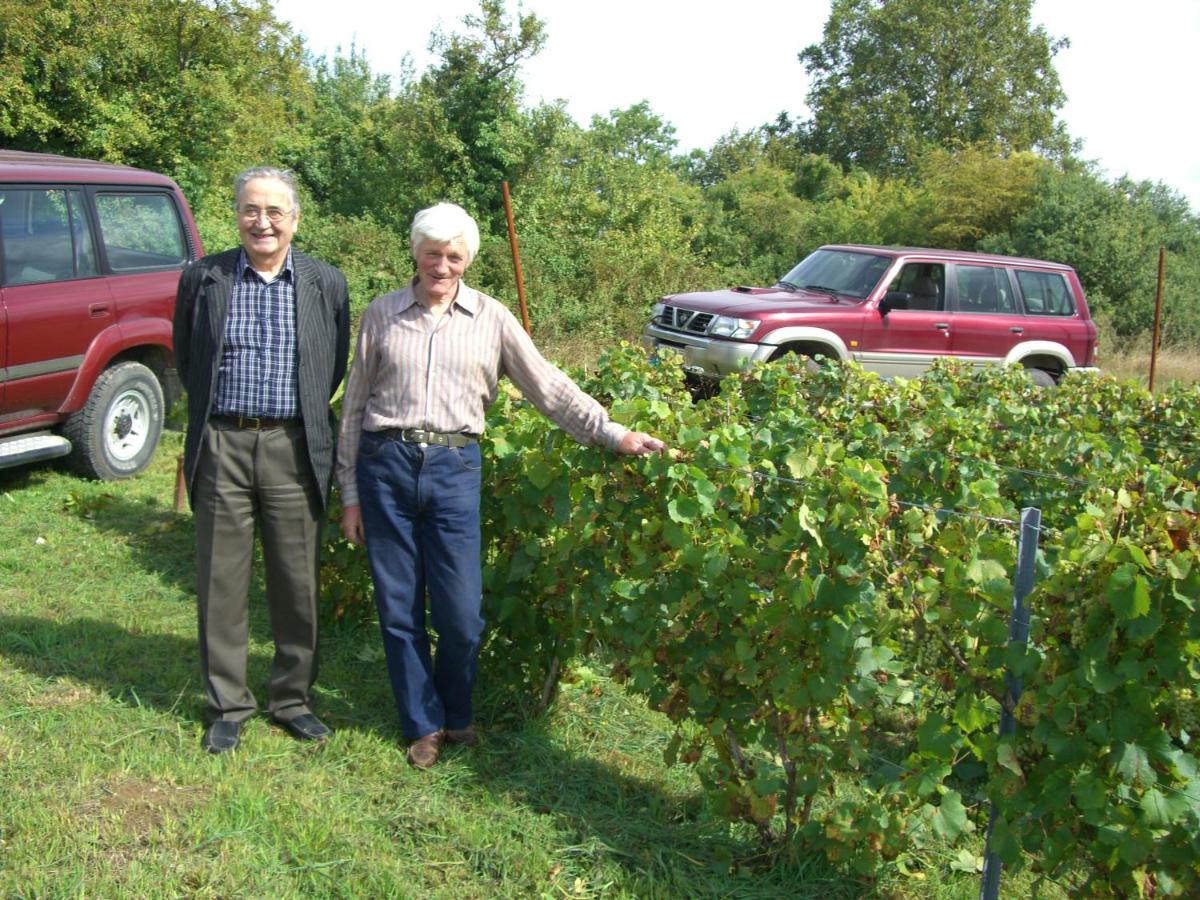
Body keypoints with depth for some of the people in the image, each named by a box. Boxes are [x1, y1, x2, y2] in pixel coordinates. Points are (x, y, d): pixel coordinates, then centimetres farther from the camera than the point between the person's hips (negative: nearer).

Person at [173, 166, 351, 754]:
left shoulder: (326, 284, 3)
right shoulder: (203, 279, 3)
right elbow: (185, 359, 13)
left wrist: (305, 415, 9)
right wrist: (215, 412, 10)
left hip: (293, 449, 0)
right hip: (222, 446, 0)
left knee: (297, 584, 7)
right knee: (221, 583, 6)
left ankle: (293, 699, 24)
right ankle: (227, 706, 21)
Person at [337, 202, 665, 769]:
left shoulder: (490, 318, 5)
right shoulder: (381, 314, 6)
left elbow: (548, 387, 3)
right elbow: (354, 406, 8)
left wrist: (613, 435, -5)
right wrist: (350, 493, 7)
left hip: (454, 467, 0)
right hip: (386, 464, 1)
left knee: (461, 613, 0)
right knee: (399, 609, 6)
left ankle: (456, 715, 27)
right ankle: (423, 726, 23)